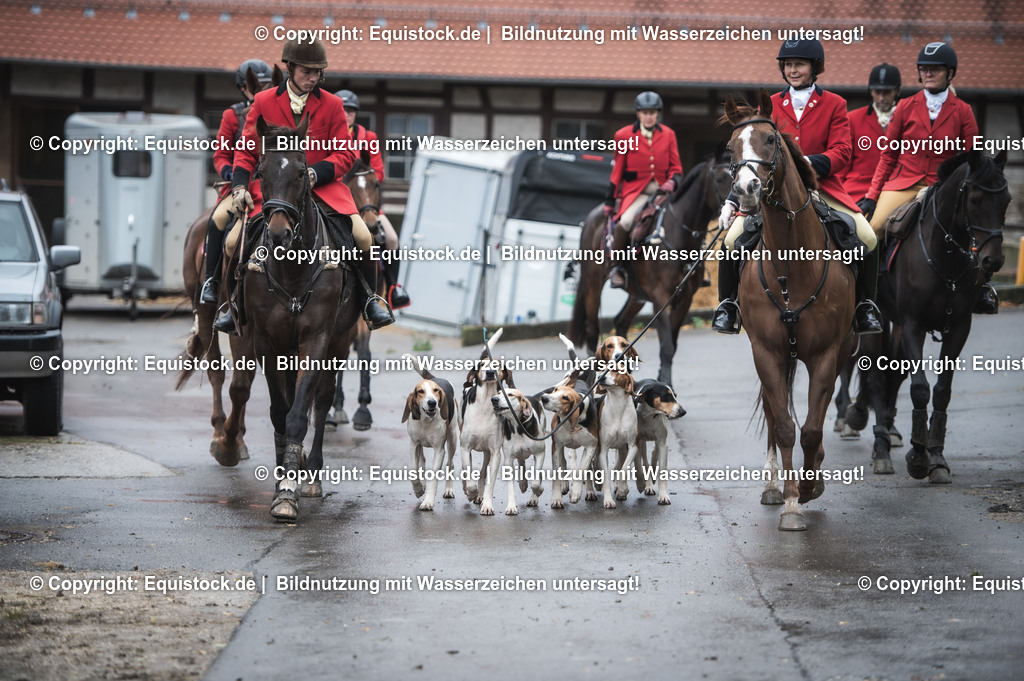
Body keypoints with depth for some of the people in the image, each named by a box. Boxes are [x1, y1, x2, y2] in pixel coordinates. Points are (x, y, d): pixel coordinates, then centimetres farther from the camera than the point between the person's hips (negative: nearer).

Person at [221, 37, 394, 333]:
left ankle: (370, 299, 5)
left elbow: (345, 153, 1)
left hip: (324, 186, 0)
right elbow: (246, 150, 7)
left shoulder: (332, 105, 4)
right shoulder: (263, 102, 5)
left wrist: (314, 173, -18)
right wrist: (240, 186, -11)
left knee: (362, 235, -19)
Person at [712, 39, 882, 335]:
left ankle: (865, 305, 2)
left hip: (823, 187, -1)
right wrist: (733, 199, 2)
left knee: (868, 238, -20)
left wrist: (809, 163, -24)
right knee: (733, 239, -21)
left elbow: (841, 153, -4)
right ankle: (728, 304, 1)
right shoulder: (771, 105, 11)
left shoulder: (834, 104, 6)